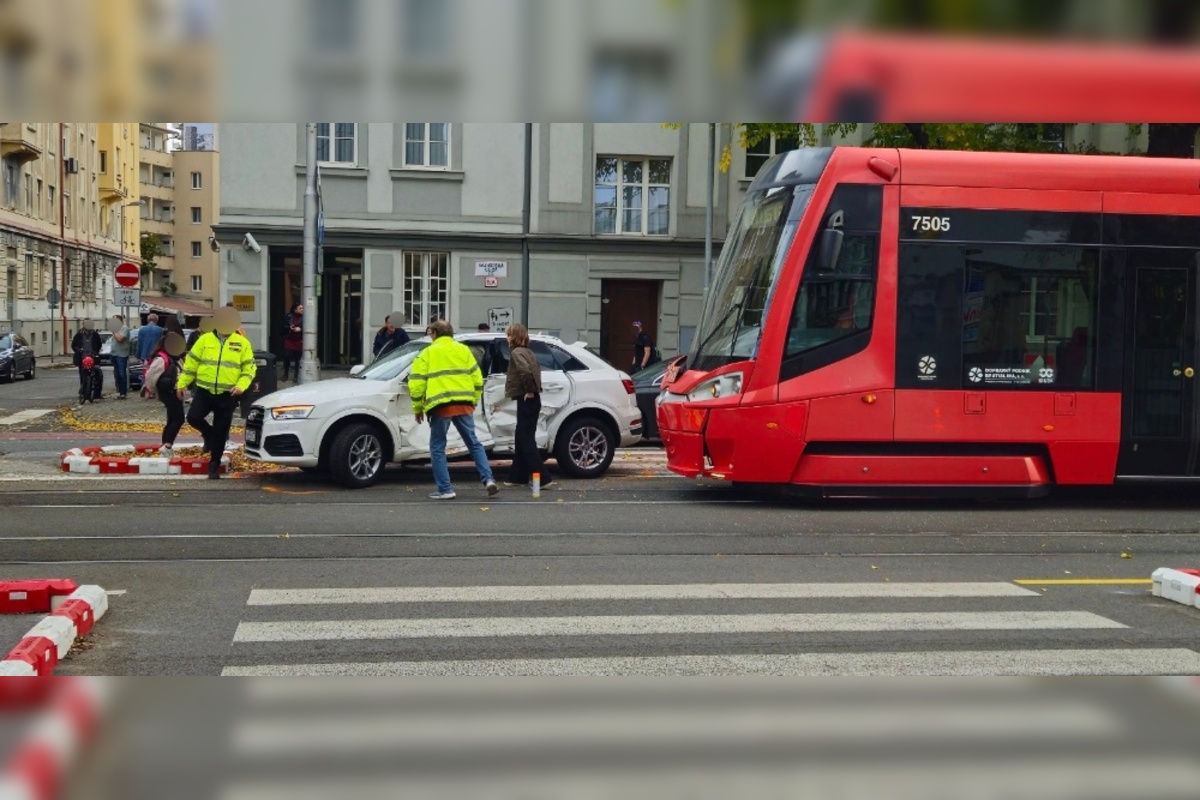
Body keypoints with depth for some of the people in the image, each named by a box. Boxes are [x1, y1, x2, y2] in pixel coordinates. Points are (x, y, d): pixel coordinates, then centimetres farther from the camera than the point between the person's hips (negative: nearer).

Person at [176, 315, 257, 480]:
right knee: (193, 417, -17)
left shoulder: (242, 343, 2)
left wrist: (241, 386, -13)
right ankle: (210, 435, 16)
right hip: (204, 391, 1)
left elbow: (249, 368, 2)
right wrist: (182, 384, 4)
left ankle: (214, 465, 17)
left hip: (227, 395, -1)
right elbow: (191, 363, 7)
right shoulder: (205, 339, 3)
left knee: (220, 431, 3)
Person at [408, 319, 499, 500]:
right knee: (474, 444, 13)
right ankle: (489, 479, 1)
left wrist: (418, 408, 12)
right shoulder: (463, 350, 14)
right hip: (463, 404, 3)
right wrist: (474, 401, 21)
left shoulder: (427, 353, 7)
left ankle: (445, 489, 3)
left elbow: (416, 383, 2)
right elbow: (477, 378, 10)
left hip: (440, 406, -3)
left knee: (438, 448, 7)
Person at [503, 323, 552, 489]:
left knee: (527, 440, -7)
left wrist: (529, 391, -19)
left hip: (526, 400, -10)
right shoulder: (527, 352, 16)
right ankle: (518, 477, 22)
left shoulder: (516, 352, -13)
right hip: (531, 400, 10)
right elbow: (536, 369, 25)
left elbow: (526, 371, -29)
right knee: (521, 439, 16)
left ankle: (542, 478, -10)